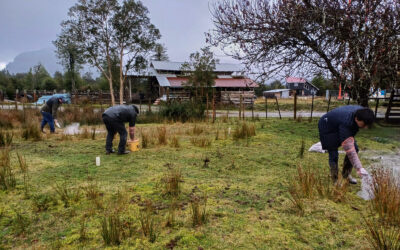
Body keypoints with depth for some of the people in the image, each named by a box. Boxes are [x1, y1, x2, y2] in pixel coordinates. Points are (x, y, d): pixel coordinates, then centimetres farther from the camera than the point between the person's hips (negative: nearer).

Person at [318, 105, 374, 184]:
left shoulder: (362, 112, -21)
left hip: (339, 124, 8)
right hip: (327, 127, -8)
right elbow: (349, 149, -46)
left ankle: (346, 174, 14)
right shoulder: (346, 123, -43)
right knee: (333, 155, -13)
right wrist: (359, 168, -50)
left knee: (355, 148, -1)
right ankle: (335, 180, 5)